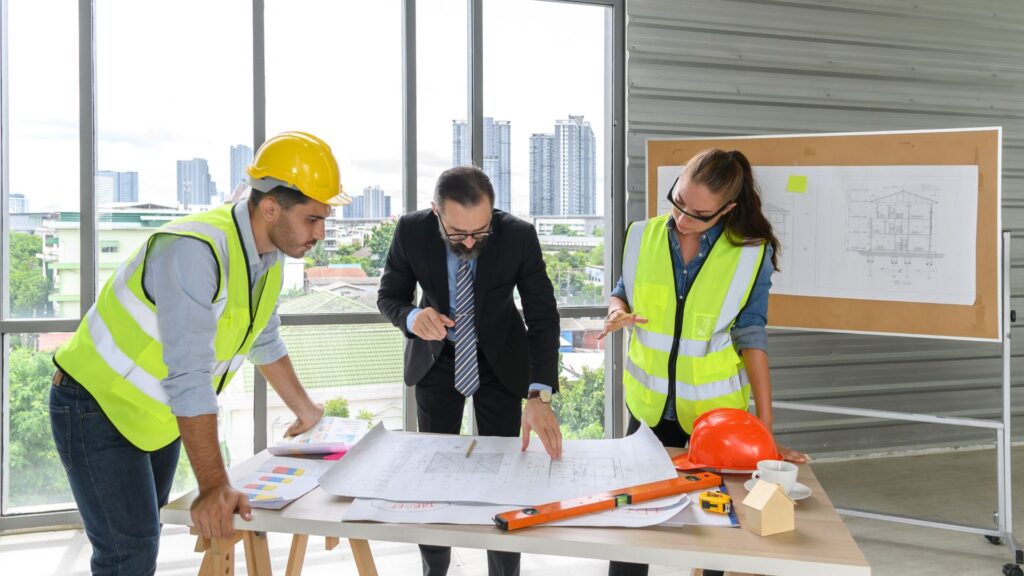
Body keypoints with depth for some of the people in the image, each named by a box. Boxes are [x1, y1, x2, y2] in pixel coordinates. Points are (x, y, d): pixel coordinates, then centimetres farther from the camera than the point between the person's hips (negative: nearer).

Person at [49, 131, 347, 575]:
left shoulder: (270, 258, -3)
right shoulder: (196, 251, -31)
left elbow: (264, 343, 15)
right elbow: (188, 376, -36)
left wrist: (304, 410, 25)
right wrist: (214, 486, -37)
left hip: (159, 417, 9)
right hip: (97, 408, -8)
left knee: (144, 538, 16)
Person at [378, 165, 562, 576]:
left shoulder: (518, 236, -26)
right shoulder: (411, 231, -22)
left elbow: (543, 316, -25)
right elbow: (388, 296, -9)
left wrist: (539, 395, -37)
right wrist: (411, 318, -34)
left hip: (500, 358, -1)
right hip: (436, 357, 1)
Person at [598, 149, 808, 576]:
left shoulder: (751, 254, -14)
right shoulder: (643, 236, -6)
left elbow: (751, 338, -11)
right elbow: (622, 292, 9)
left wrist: (765, 429, -14)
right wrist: (618, 311, -15)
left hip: (715, 412, -2)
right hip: (648, 406, 2)